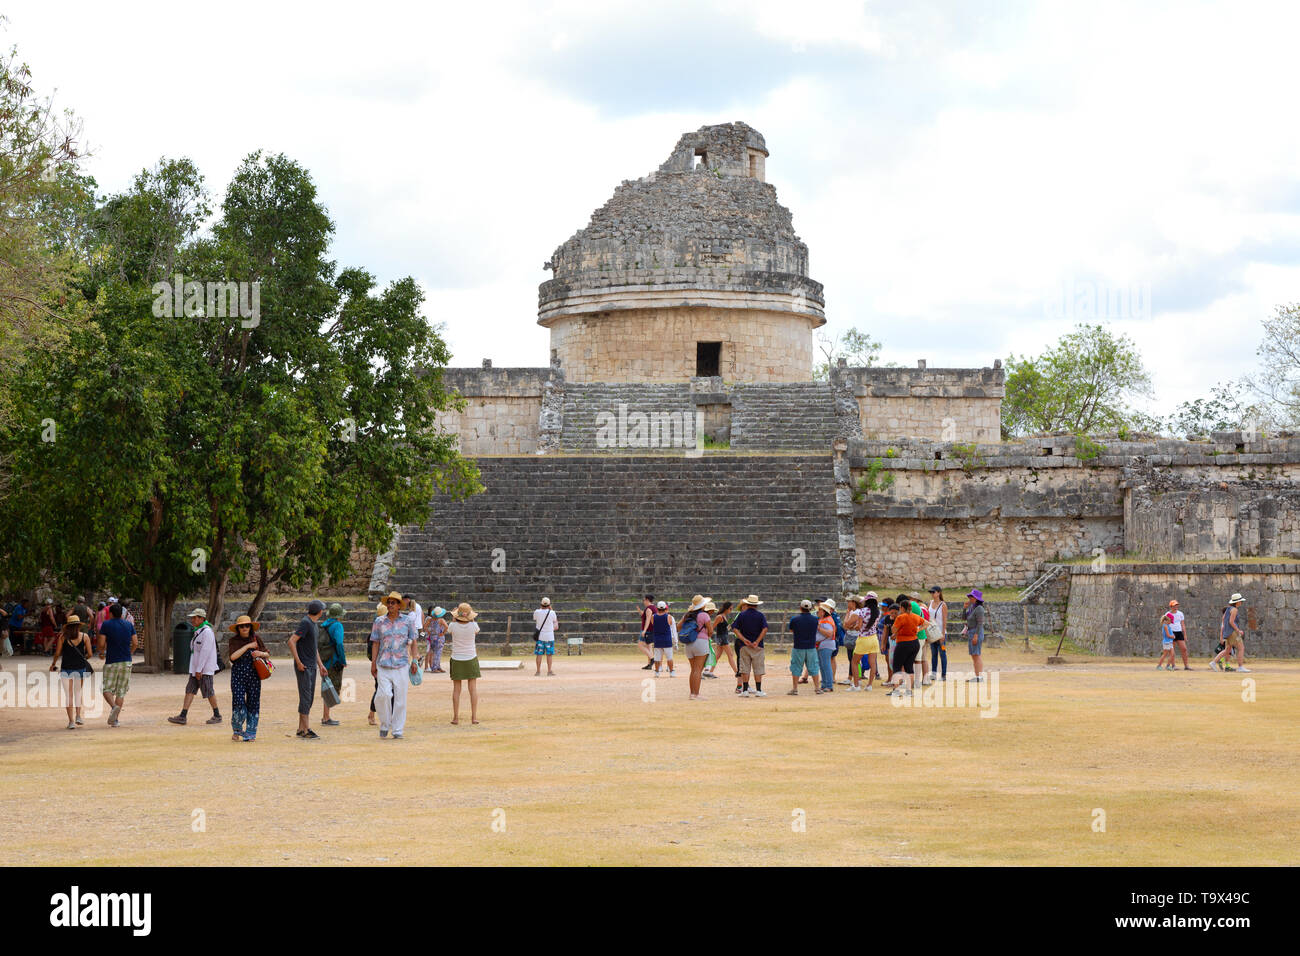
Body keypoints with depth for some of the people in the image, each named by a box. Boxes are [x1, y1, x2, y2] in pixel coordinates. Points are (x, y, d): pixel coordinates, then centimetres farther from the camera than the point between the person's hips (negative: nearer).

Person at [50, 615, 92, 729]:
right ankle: (78, 716, 11)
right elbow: (89, 654, -1)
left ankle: (71, 721, 0)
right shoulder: (84, 636, -1)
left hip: (66, 667, -1)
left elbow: (57, 653, -2)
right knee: (78, 691, 21)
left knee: (69, 695, 5)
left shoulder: (62, 636, -2)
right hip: (80, 668, 1)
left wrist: (53, 664, 16)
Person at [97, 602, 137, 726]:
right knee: (121, 691, 8)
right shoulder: (129, 625, 8)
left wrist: (101, 653, 14)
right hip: (126, 662, 3)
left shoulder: (106, 625, -3)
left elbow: (101, 643, -7)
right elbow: (135, 643, 4)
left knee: (107, 689, 3)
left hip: (111, 661, -3)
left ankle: (114, 707, -26)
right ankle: (115, 719, 4)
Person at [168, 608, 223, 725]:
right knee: (190, 690, 2)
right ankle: (182, 717, -1)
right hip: (196, 667, 9)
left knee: (208, 691, -1)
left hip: (205, 668, -9)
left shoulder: (207, 632, -16)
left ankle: (217, 716, 12)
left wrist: (199, 669, -22)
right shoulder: (198, 631, 14)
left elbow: (205, 652, -21)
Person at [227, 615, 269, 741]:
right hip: (238, 675, -2)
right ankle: (237, 730, 11)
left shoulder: (256, 639, 7)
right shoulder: (234, 641, 2)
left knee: (253, 703, 1)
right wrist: (248, 646, -15)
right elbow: (233, 656, -15)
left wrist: (261, 653, -9)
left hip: (254, 676, 2)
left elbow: (268, 655, 13)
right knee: (239, 702, -11)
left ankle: (250, 733, 9)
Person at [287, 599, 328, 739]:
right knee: (305, 697, -8)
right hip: (303, 667, -9)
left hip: (312, 666, 9)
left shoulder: (315, 624, 15)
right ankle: (306, 730, -7)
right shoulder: (305, 623, -14)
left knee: (309, 698, 11)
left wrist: (320, 665, 22)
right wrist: (298, 662, -20)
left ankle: (301, 729, 16)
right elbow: (291, 641, -20)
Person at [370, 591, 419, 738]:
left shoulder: (407, 620, 6)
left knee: (400, 697, -1)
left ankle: (398, 730, 8)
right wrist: (373, 662, 5)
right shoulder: (379, 622, 8)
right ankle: (384, 725, 4)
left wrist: (414, 660, -1)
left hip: (402, 664, 0)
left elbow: (413, 641, 8)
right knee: (384, 694, -15)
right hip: (383, 665, 0)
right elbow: (376, 643, 10)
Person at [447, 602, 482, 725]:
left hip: (456, 660, 0)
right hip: (471, 659, 0)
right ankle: (474, 717, 2)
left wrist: (453, 619, 17)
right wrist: (471, 619, 9)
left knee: (456, 689, 7)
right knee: (473, 688, 5)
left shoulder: (453, 626, -13)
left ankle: (456, 717, 6)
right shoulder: (473, 625, -12)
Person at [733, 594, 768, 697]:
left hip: (744, 646, 1)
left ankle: (745, 690, 1)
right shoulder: (760, 615, 0)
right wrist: (757, 641, -12)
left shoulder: (742, 615, 3)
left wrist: (744, 640, -10)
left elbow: (734, 629, -5)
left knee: (745, 669, 4)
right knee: (758, 669, 3)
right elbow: (765, 629, -11)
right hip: (757, 646, -1)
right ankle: (758, 690, 0)